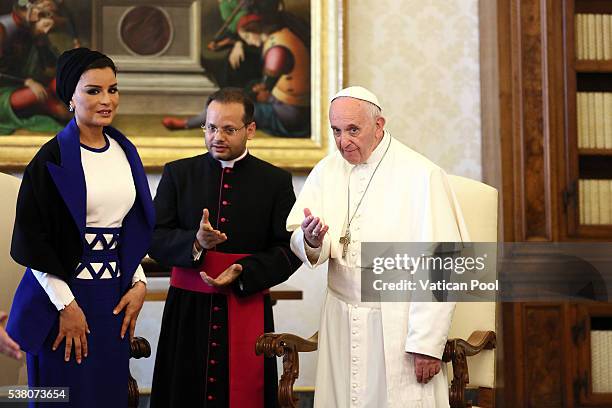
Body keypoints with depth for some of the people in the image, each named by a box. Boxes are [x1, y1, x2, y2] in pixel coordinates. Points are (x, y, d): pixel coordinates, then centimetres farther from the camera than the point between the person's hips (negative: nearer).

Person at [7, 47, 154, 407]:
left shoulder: (125, 152, 8)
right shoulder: (53, 158, -10)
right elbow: (32, 239, -11)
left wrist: (139, 283, 5)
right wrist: (66, 304, -13)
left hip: (116, 296, 6)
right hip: (64, 297, -5)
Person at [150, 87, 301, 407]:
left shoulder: (276, 181, 6)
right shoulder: (178, 174, 7)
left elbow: (289, 251, 1)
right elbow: (155, 240, 0)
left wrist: (244, 272, -14)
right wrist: (195, 242, -19)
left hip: (248, 309, 0)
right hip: (188, 309, 1)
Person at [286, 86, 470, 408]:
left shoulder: (422, 176, -11)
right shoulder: (325, 172, 5)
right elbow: (298, 244, 4)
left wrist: (427, 342, -16)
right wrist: (311, 241, -20)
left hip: (400, 325, -4)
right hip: (341, 322, 4)